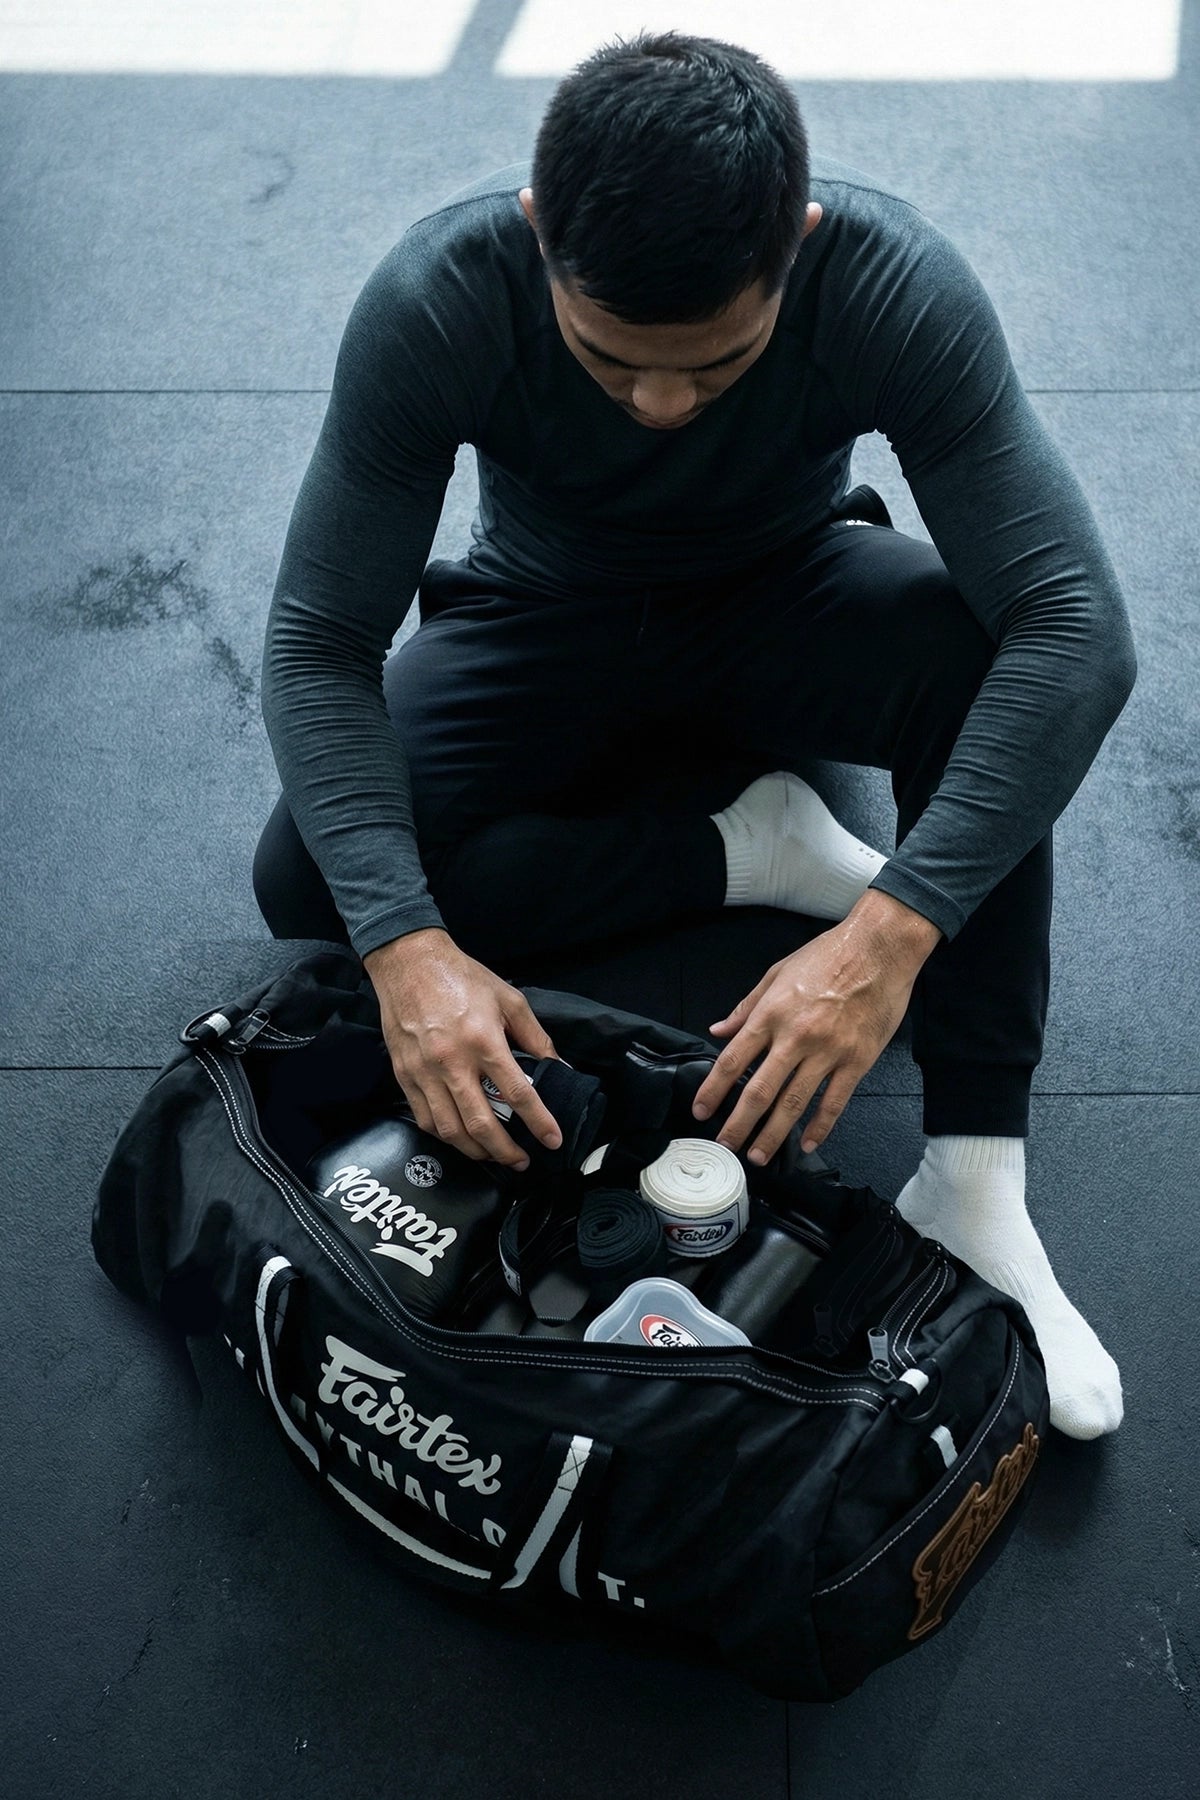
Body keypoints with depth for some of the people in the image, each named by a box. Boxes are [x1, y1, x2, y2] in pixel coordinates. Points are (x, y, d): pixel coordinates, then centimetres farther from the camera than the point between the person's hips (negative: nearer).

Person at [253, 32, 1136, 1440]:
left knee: (973, 649, -34)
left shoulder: (897, 288, -32)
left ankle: (973, 1178, -26)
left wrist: (893, 930, -47)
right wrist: (406, 943, -42)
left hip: (783, 600, 0)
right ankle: (743, 840, -10)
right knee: (307, 880, -22)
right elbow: (317, 644, -27)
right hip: (545, 621, 1)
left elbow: (1078, 626, -36)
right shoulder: (433, 303, -31)